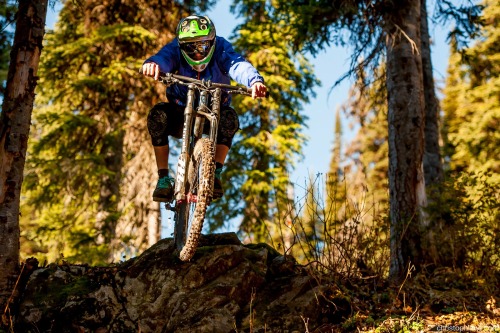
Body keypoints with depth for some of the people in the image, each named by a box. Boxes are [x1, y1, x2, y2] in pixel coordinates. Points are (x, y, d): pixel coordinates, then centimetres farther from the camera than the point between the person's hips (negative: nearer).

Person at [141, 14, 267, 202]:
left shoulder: (220, 48, -15)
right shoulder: (176, 48, -14)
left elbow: (238, 65, -36)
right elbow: (164, 58, -37)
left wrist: (255, 80, -59)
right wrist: (152, 64, -63)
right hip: (181, 113, 1)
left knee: (229, 117, -32)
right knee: (158, 114, -29)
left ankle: (215, 174, -23)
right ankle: (163, 179, -21)